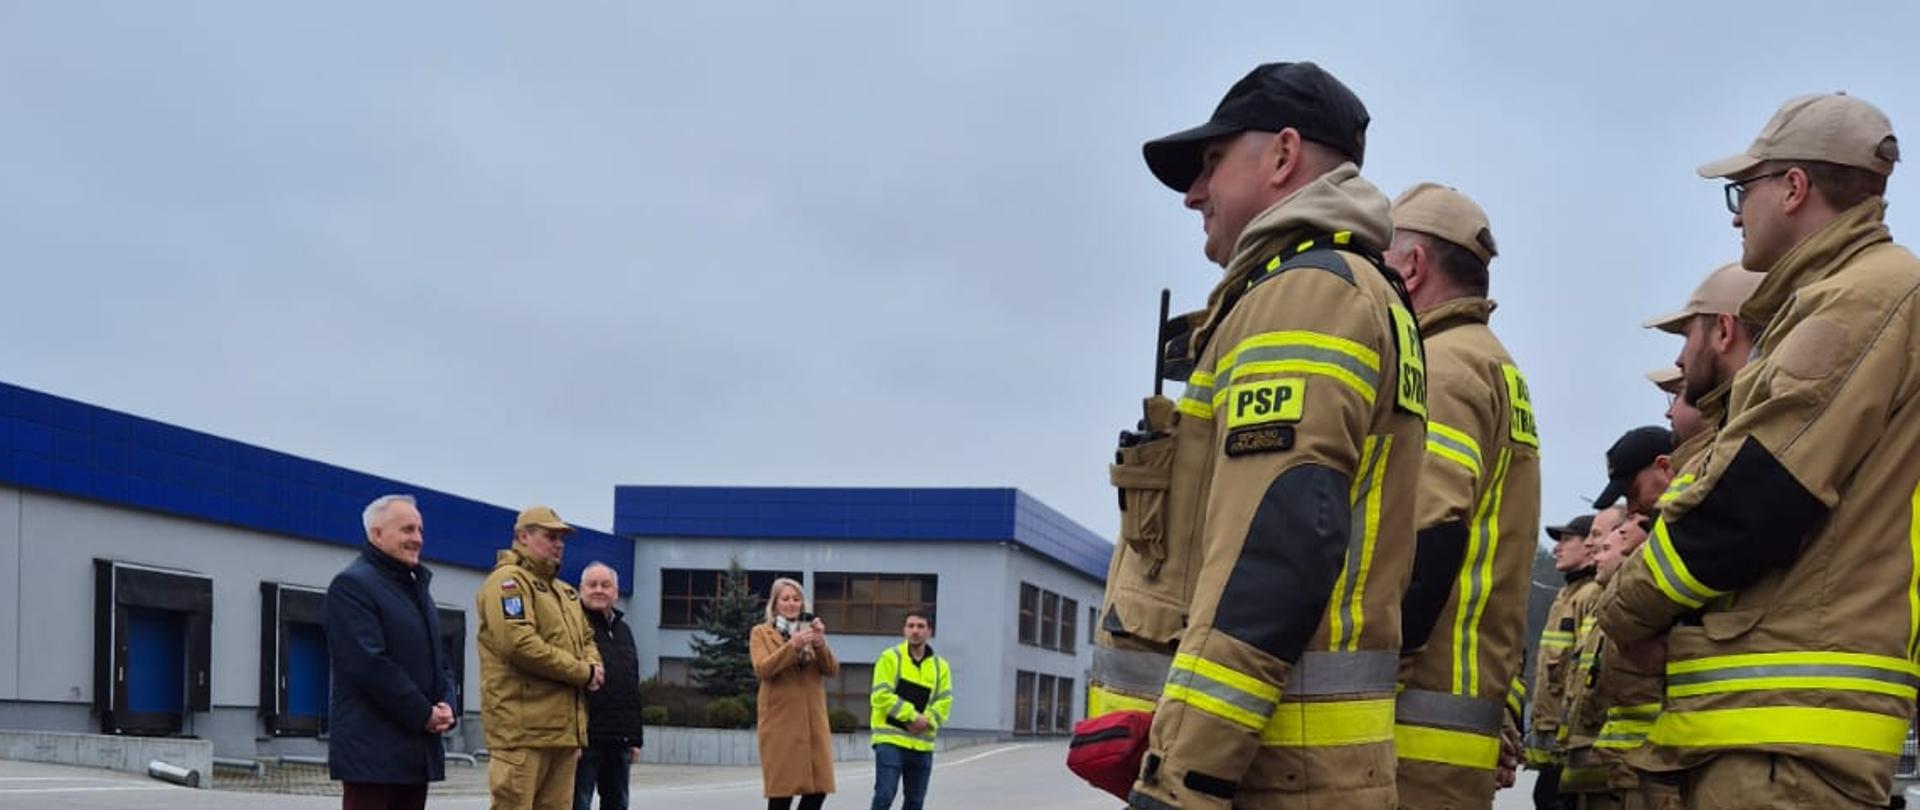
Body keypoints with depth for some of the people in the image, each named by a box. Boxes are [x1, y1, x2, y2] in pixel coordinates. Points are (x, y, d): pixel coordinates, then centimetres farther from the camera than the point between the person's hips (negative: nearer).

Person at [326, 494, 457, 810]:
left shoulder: (417, 585, 20)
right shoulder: (352, 584, -8)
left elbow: (439, 658, 22)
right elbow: (369, 664, -17)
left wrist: (445, 707, 2)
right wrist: (423, 713, -14)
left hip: (418, 746, 8)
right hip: (371, 747, -8)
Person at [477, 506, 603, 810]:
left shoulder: (564, 591, 23)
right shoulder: (508, 580, -7)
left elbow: (586, 638, 28)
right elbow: (520, 644, -19)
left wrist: (593, 667, 3)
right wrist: (582, 672, -13)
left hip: (564, 725, 9)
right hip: (523, 727, -9)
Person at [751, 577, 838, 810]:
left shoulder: (810, 631, 18)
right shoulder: (761, 632, 6)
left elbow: (832, 670, 6)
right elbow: (762, 669, -11)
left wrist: (820, 644, -12)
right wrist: (792, 646, -22)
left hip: (813, 722, 4)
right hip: (780, 722, -4)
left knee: (818, 788, 1)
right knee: (781, 791, -4)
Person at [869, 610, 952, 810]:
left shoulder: (940, 666, 10)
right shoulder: (890, 657, -3)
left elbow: (944, 703, 3)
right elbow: (881, 695, -12)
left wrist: (925, 721, -15)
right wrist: (912, 715, -16)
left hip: (922, 744, 5)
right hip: (890, 740, -5)